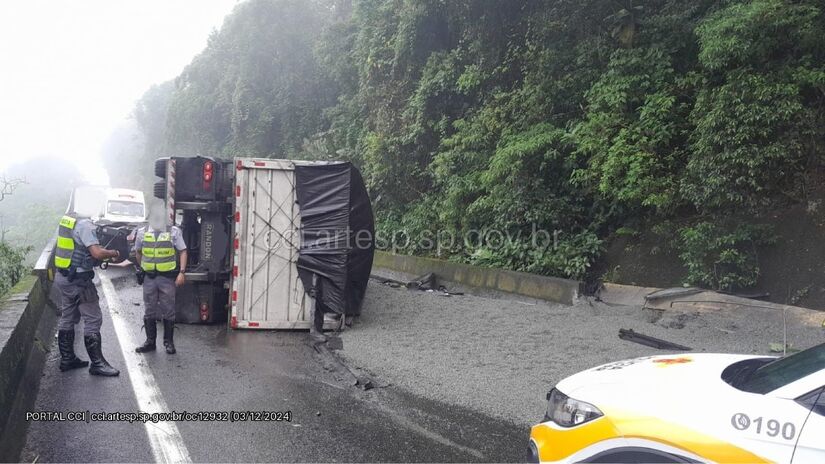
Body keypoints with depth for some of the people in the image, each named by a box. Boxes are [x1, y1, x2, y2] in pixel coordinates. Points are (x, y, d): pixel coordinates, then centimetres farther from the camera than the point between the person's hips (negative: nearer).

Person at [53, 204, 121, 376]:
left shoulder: (67, 219, 7)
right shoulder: (86, 225, -20)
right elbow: (97, 253, -27)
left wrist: (101, 248, 10)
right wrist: (113, 253, -8)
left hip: (63, 277, 9)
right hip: (78, 280, -9)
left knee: (67, 319, 16)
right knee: (93, 320, -2)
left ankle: (67, 359, 25)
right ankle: (97, 363, 2)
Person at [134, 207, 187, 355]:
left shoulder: (174, 232, -1)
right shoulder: (142, 233, 6)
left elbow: (183, 252, -1)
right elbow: (138, 252, 19)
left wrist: (182, 272, -9)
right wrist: (142, 269, 17)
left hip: (167, 277, -3)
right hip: (149, 278, 3)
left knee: (168, 311, 3)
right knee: (149, 311, 9)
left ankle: (169, 342, 12)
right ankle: (150, 341, 19)